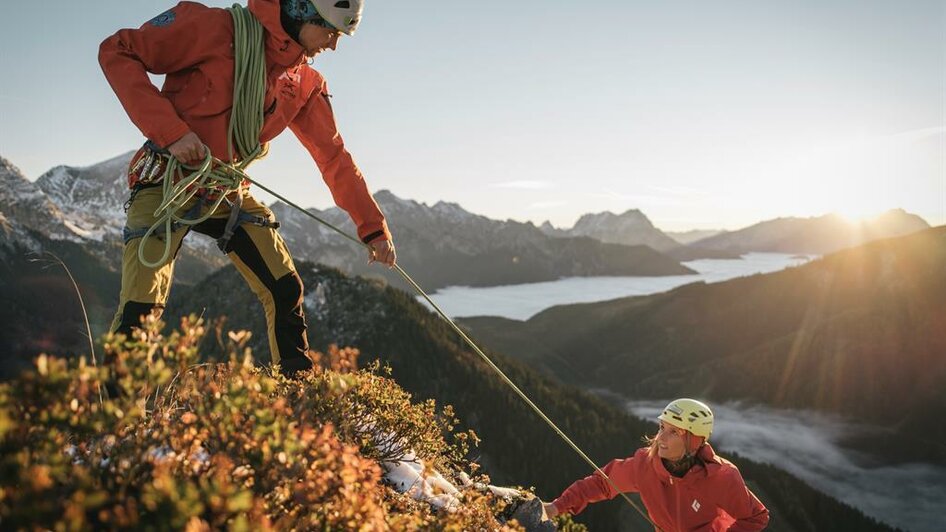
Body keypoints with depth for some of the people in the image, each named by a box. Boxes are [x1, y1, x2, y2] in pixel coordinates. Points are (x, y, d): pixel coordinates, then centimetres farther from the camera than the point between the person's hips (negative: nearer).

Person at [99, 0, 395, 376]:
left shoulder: (305, 85, 2)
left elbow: (334, 159, 7)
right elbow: (116, 52, -13)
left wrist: (373, 228, 4)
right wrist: (169, 131, -23)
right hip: (168, 180, -5)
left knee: (287, 292, 0)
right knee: (140, 310, -16)